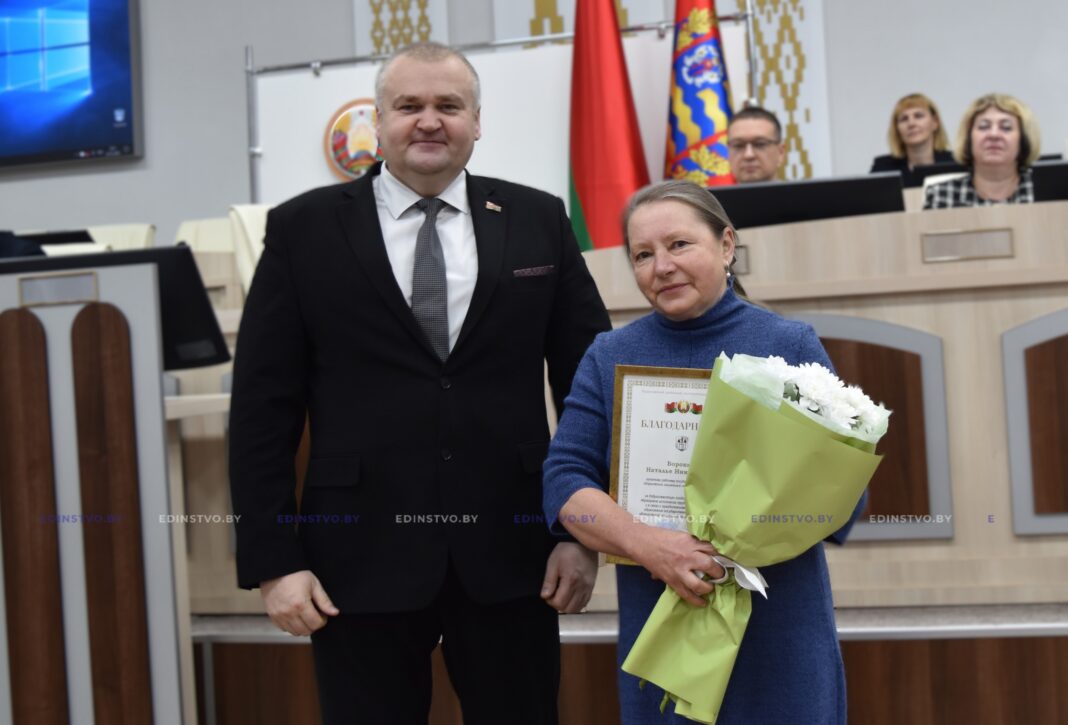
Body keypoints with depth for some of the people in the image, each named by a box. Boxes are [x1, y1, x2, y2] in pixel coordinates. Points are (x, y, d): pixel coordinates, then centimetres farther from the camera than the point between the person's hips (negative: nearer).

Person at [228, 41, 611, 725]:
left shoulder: (538, 221, 6)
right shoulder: (304, 229, 2)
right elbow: (263, 407, 0)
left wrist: (585, 532, 1)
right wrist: (273, 560, -5)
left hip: (509, 553, 1)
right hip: (361, 556, -1)